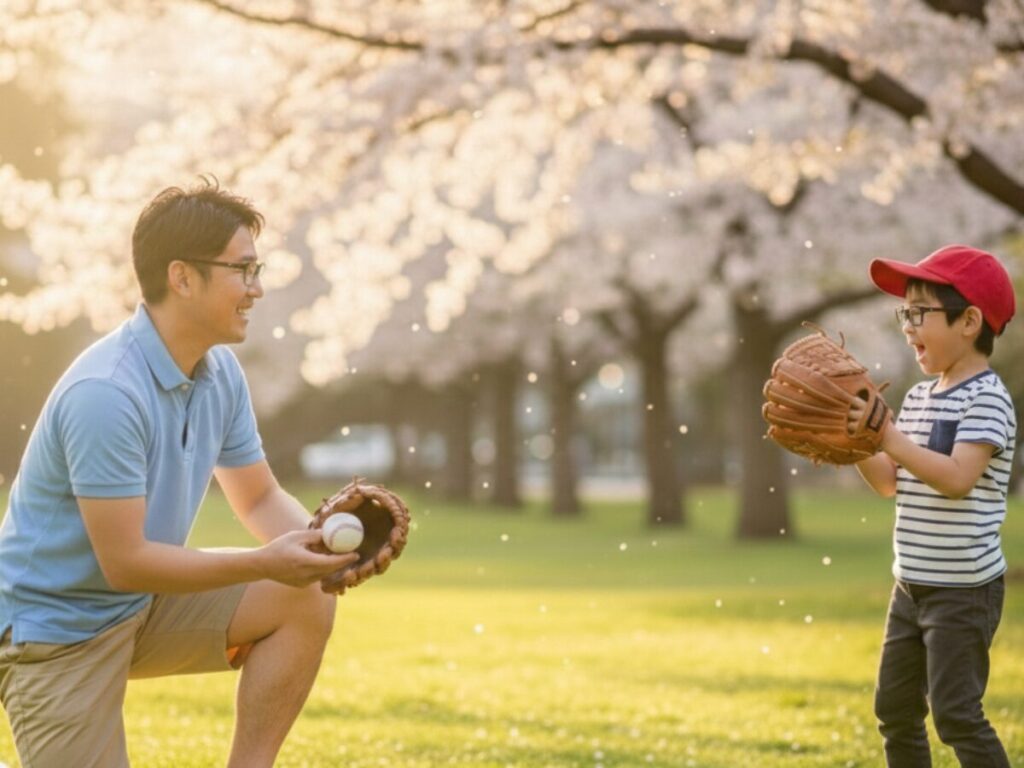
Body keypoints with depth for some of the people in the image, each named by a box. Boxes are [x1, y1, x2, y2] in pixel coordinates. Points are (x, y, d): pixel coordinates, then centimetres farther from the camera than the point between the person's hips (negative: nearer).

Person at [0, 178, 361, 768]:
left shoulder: (221, 371, -2)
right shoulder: (105, 394, -28)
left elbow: (260, 498, 7)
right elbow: (124, 561, -27)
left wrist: (315, 543, -15)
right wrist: (265, 562, -30)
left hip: (144, 608, 8)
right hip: (56, 626, -8)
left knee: (307, 603, -10)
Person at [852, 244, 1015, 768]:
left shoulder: (986, 399, -16)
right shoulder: (919, 396, 10)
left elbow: (958, 478, -28)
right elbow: (891, 483, 15)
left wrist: (888, 436, -28)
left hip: (964, 589, -9)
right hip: (912, 585, 9)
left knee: (955, 714, -9)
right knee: (895, 708, 14)